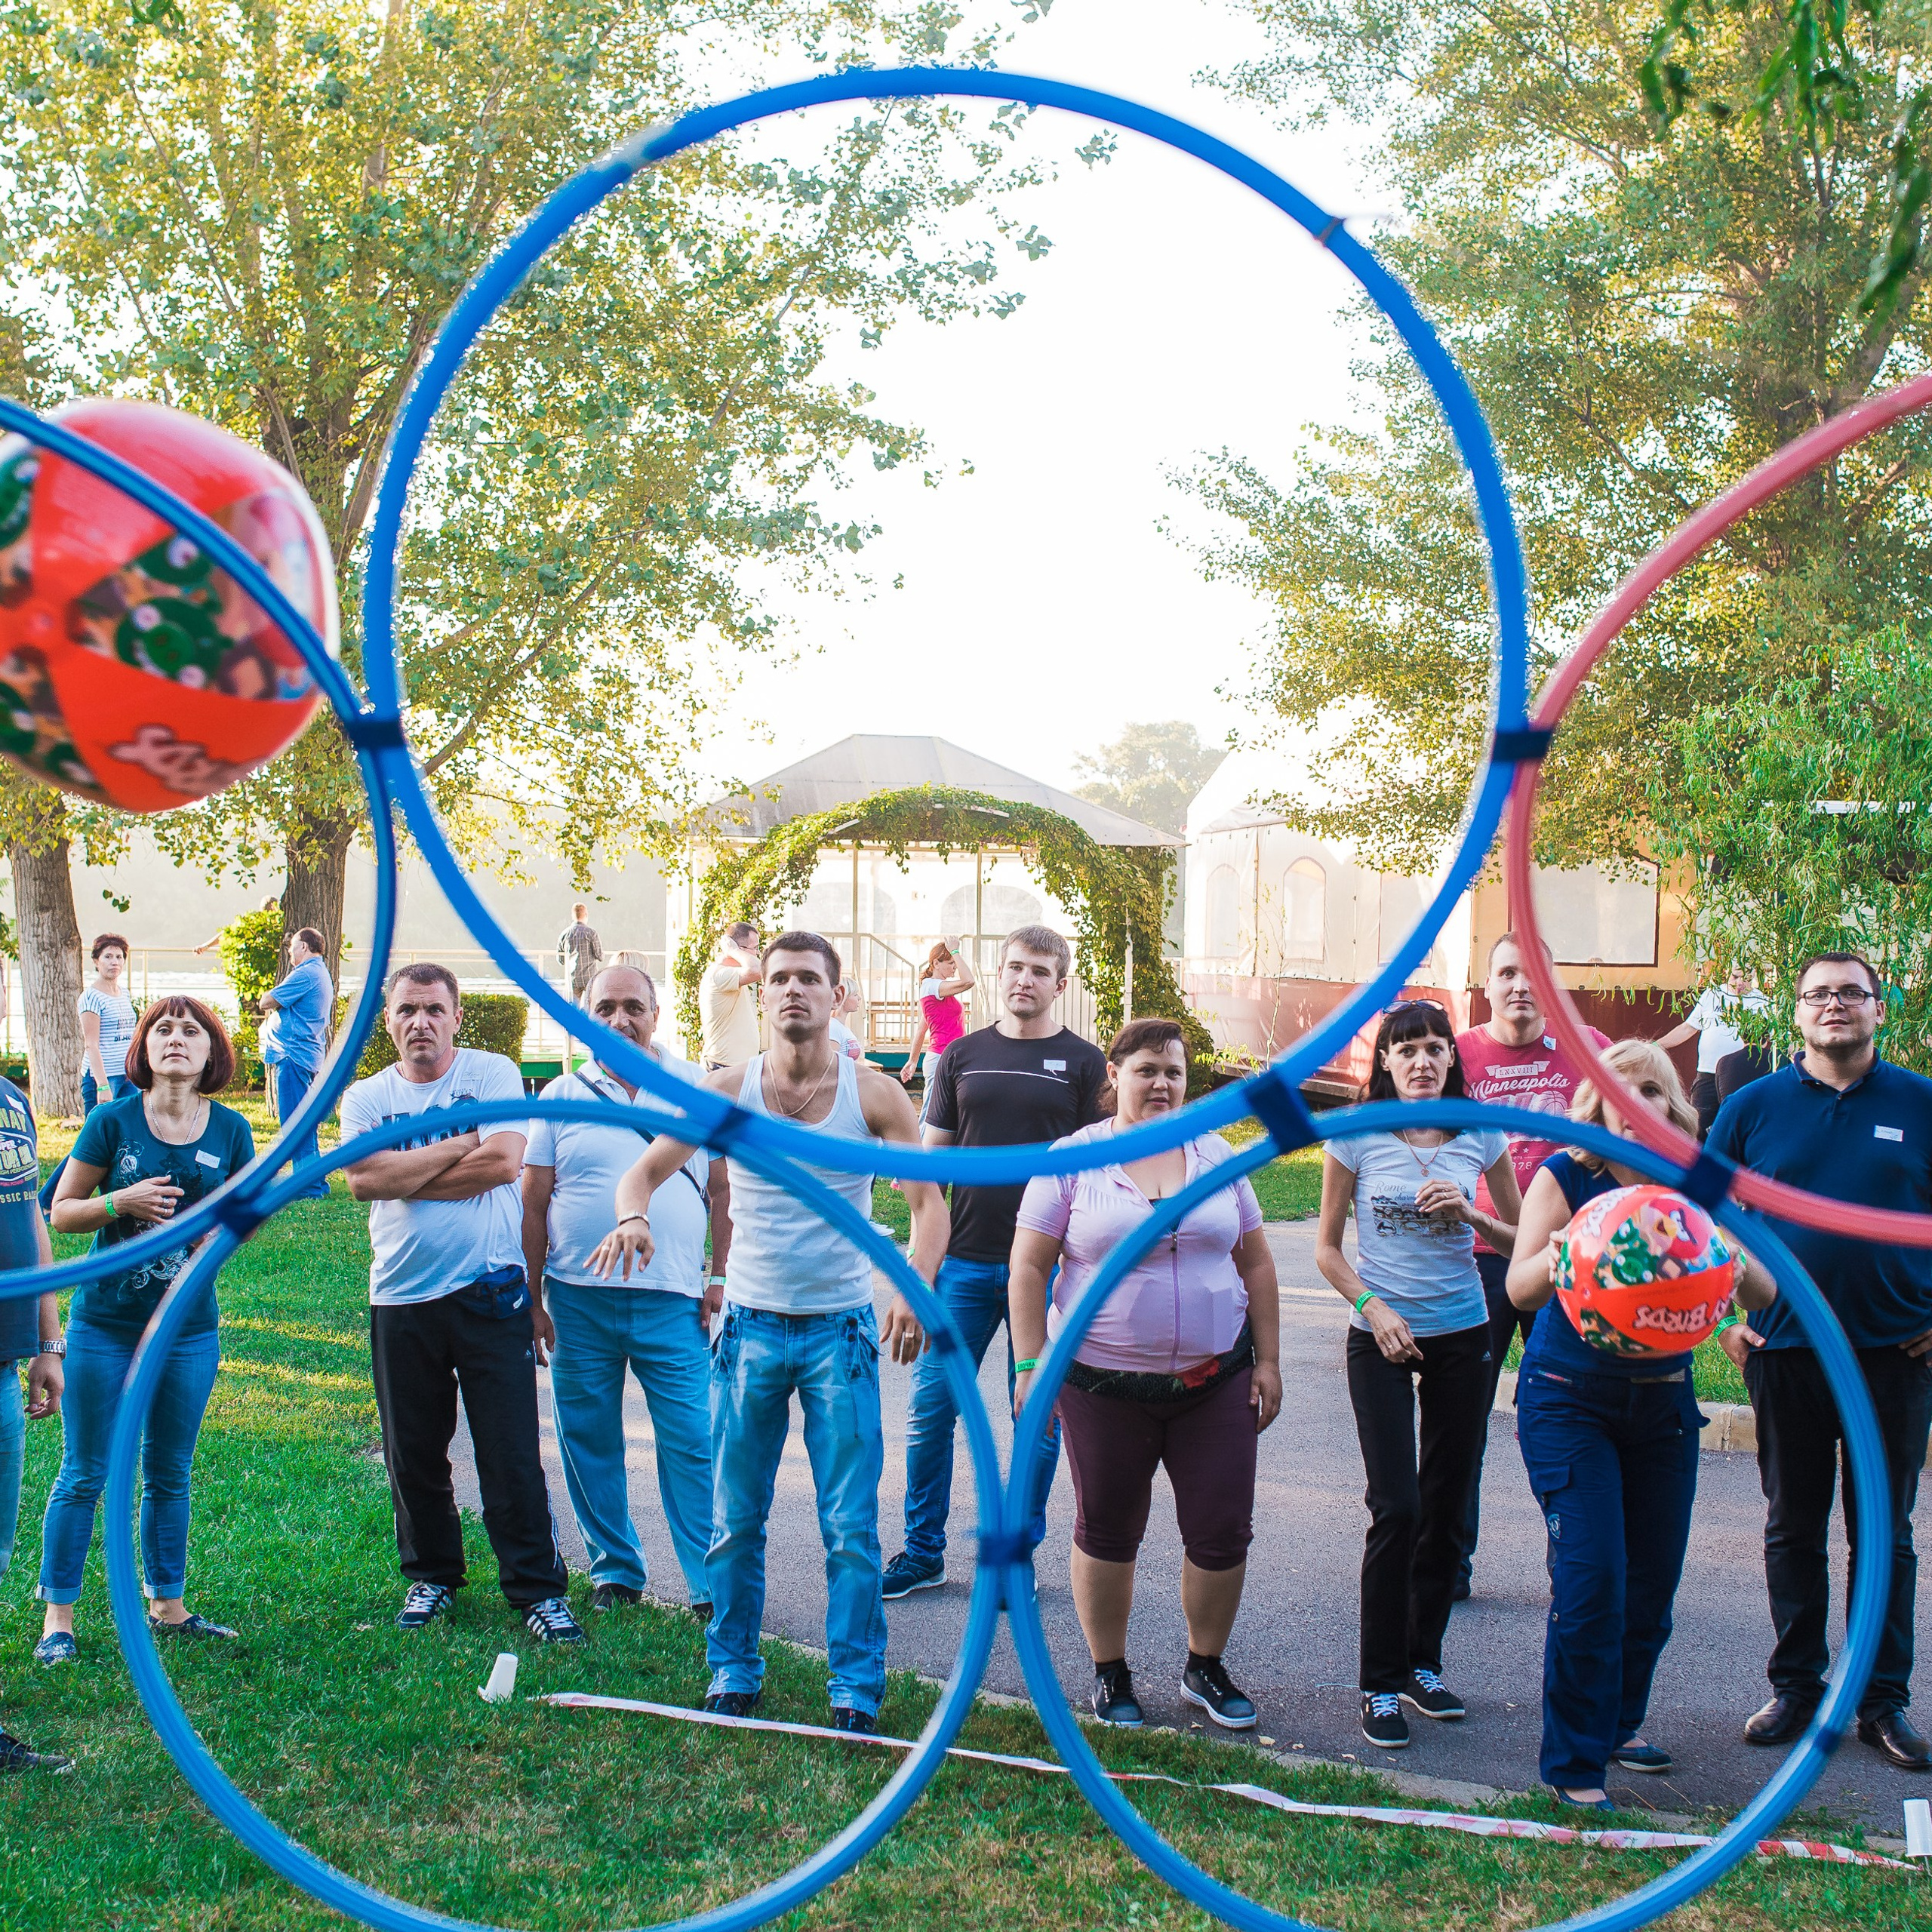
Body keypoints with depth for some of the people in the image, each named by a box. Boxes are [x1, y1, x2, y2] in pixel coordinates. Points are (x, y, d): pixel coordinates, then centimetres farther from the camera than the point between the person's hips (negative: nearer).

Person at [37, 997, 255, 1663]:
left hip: (188, 1329, 2)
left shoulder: (230, 1131, 0)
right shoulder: (113, 1121, -7)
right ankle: (57, 1618, 13)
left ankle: (167, 1606, 26)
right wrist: (122, 1201, -19)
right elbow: (61, 1212, -2)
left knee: (169, 1475, 14)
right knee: (83, 1475, 4)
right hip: (104, 1327, -2)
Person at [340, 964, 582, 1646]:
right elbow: (363, 1179, -10)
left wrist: (403, 1175, -8)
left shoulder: (493, 1073, 0)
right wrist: (462, 1143, -11)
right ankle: (432, 1574, 30)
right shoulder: (366, 1097, 7)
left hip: (489, 1293, -3)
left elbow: (504, 1161, -15)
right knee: (412, 1454, 11)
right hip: (400, 1300, 3)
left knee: (512, 1455, -1)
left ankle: (538, 1588, 10)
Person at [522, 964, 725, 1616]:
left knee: (691, 1444, -3)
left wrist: (721, 1275, 0)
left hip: (674, 1300, -1)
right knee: (589, 1443, 9)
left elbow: (725, 1188, 7)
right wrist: (532, 1301, 4)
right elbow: (533, 1204, 7)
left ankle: (712, 1583, 4)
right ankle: (615, 1570, 24)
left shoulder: (699, 1090, 5)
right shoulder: (560, 1097, 5)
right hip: (578, 1299, 2)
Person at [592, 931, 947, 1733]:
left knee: (851, 1527, 0)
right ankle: (733, 1674, 23)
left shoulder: (872, 1093, -4)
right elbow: (648, 1168, 0)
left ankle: (857, 1689, 11)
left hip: (840, 1329, -1)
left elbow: (930, 1198, -4)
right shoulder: (728, 1089, -1)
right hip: (750, 1327, 1)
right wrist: (632, 1216, -24)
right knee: (735, 1521, 8)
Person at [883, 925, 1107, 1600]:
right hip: (965, 1262, 2)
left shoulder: (1083, 1062, 2)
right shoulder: (962, 1056, 9)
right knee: (931, 1407, 3)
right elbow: (933, 1159, 12)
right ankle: (922, 1552, 17)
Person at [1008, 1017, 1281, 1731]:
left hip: (1214, 1379, 3)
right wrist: (1030, 1365, -9)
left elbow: (1256, 1264, 12)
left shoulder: (1215, 1156, 7)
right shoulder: (1072, 1159, -2)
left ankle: (1206, 1667, 24)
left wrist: (1268, 1360, 7)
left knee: (1223, 1532, 3)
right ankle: (1109, 1672, 26)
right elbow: (1029, 1268, -3)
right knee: (1107, 1531, 9)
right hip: (1104, 1383, -2)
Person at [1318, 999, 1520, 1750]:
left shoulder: (1480, 1138, 0)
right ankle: (1380, 1684, 2)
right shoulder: (1357, 1139, -5)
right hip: (1380, 1338, -3)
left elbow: (1522, 1238, 8)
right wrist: (1372, 1308, -13)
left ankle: (1423, 1665, 24)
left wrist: (1471, 1216, -11)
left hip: (1462, 1336, 3)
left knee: (1445, 1508, 9)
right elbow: (1327, 1246, 2)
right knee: (1396, 1509, -9)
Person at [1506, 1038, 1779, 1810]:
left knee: (1653, 1580, 10)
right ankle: (1575, 1766, 2)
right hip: (1569, 1399, -4)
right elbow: (1519, 1288, -20)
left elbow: (1765, 1295, -9)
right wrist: (1553, 1262, -43)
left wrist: (1737, 1264, -32)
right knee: (1591, 1578, -11)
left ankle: (1619, 1721, 34)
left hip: (1663, 1401, 4)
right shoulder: (1565, 1177, -9)